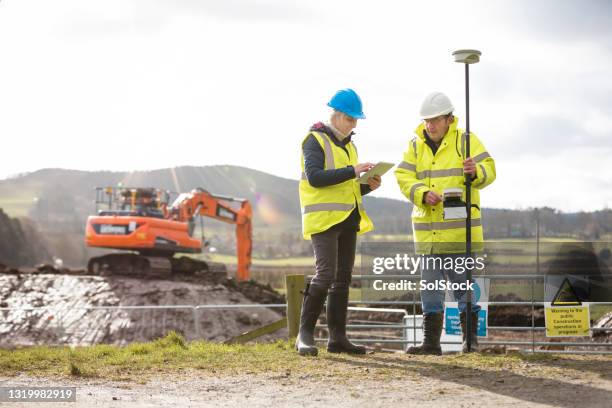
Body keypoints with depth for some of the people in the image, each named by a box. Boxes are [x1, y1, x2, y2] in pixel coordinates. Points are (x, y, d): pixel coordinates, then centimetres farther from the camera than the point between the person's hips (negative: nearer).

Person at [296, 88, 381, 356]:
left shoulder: (348, 146, 21)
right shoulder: (315, 141, -4)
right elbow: (314, 177, -19)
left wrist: (368, 186, 4)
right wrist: (352, 171, -21)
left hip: (347, 220, 8)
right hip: (324, 218, -8)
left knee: (343, 278, 6)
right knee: (325, 274, -17)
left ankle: (337, 337, 9)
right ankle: (305, 334, -12)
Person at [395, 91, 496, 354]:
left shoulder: (465, 141, -2)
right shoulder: (416, 145, 9)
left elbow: (488, 170, -11)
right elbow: (403, 177, 0)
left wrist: (475, 172, -34)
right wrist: (423, 194, -19)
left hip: (460, 227, -4)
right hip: (428, 228, 4)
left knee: (464, 282, 0)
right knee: (430, 284, 6)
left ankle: (470, 339, 9)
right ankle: (431, 341, 11)